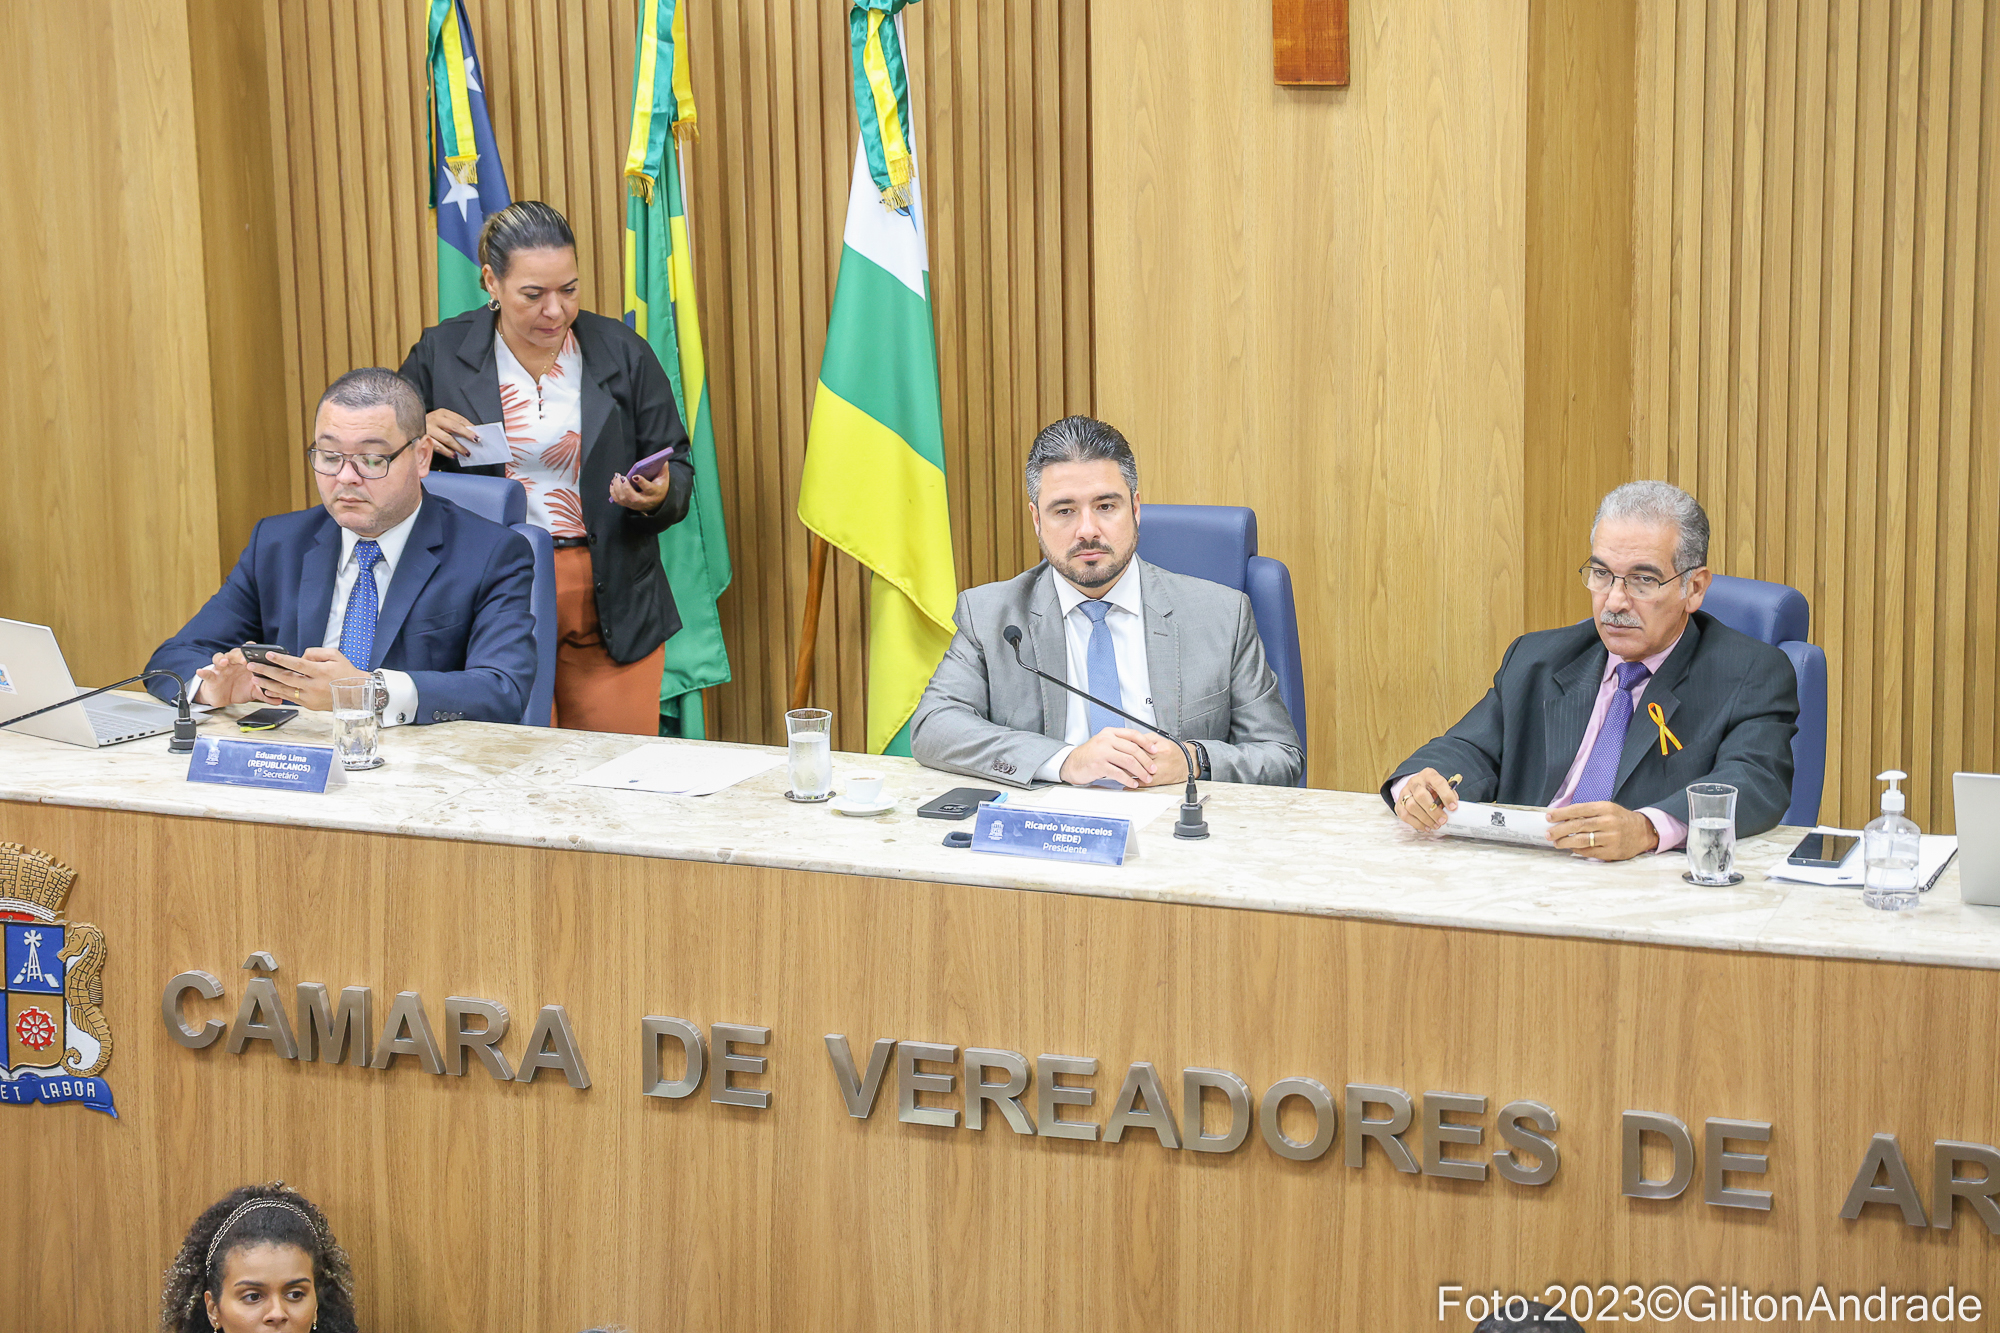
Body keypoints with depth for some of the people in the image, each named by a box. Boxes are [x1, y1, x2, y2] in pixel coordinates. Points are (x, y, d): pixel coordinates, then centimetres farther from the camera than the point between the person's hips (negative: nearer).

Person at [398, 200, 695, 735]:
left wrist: (659, 495, -14)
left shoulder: (623, 354, 3)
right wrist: (420, 434, -11)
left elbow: (677, 467, 8)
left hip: (610, 605, 1)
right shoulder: (441, 355, 2)